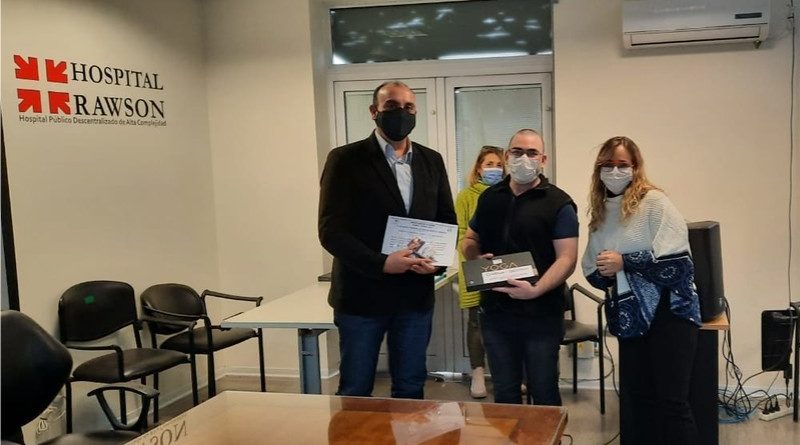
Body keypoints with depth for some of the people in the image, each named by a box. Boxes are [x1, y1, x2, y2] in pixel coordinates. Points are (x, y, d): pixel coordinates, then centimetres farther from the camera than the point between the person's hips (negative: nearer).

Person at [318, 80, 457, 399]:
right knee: (355, 393, 7)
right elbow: (331, 231, -11)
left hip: (416, 295, 4)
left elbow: (448, 220, 13)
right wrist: (381, 264, -22)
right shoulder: (345, 160, -5)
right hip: (362, 294, -4)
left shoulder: (431, 161, 9)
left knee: (410, 389, 14)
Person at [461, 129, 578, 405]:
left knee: (544, 393, 8)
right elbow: (469, 241, 19)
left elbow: (567, 258, -12)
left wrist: (536, 290, -27)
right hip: (495, 312, 4)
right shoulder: (489, 198, 10)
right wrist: (476, 257, -4)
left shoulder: (558, 203, -6)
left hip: (541, 314, -4)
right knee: (504, 393, 15)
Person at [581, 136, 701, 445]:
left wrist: (623, 262, -17)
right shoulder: (600, 213, 9)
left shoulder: (654, 202, -9)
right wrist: (604, 274, -7)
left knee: (672, 401, -3)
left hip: (668, 311, -6)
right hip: (630, 316, 6)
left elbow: (676, 261, -18)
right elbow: (591, 271, 15)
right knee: (634, 397, 14)